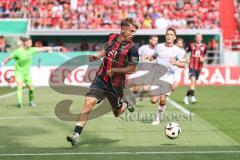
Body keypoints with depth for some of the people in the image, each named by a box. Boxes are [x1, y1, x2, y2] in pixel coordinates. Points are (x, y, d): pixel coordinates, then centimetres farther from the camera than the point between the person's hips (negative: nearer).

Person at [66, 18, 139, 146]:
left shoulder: (131, 48, -11)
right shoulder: (111, 37, 2)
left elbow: (132, 69, -10)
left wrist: (114, 70, -18)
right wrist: (96, 57, 6)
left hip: (115, 84, -2)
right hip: (100, 79, 2)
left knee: (118, 113, 13)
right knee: (89, 103, -15)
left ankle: (126, 103, 48)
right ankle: (76, 134, -15)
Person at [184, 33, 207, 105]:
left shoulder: (204, 47, 6)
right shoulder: (192, 45, 0)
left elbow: (204, 56, 16)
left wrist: (203, 59, -5)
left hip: (199, 67, 3)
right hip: (192, 66, -3)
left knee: (194, 83, 9)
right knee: (193, 80, -20)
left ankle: (187, 97, 24)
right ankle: (193, 97, -24)